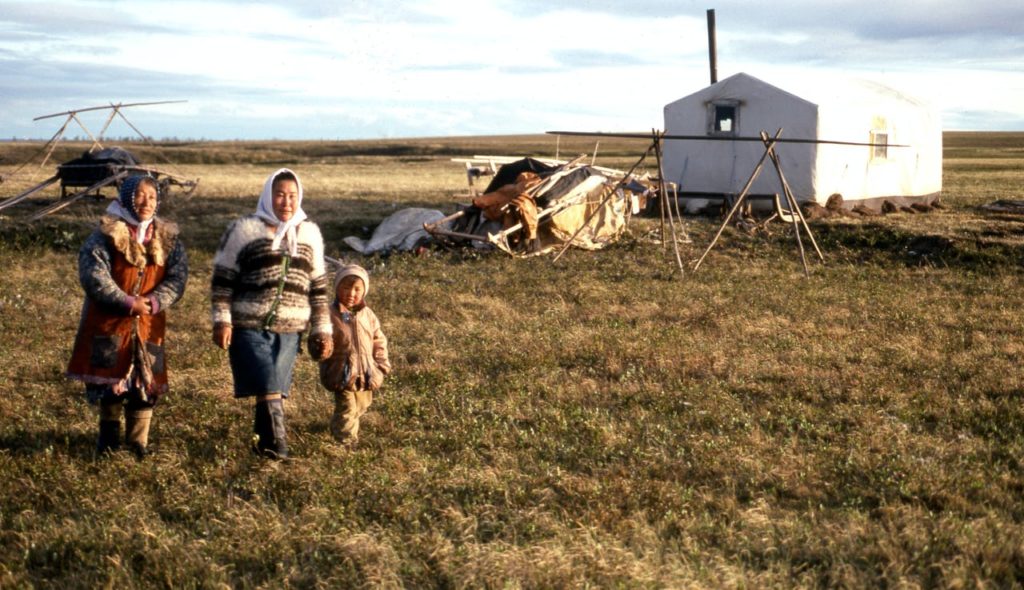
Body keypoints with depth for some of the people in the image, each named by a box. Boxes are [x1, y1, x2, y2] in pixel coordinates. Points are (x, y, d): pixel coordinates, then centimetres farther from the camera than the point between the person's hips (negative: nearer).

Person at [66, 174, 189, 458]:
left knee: (146, 381, 4)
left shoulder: (167, 237, 5)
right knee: (109, 377, 5)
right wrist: (127, 302, -21)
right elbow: (93, 275, -16)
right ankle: (110, 432, 24)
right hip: (108, 320, -3)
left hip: (149, 322, 3)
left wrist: (154, 301, -18)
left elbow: (177, 277, -1)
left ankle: (138, 441, 16)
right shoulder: (106, 234, -7)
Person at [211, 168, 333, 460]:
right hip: (249, 326, -3)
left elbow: (319, 286, 14)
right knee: (268, 387, -10)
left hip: (289, 329, 3)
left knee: (273, 388, 6)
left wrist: (323, 329, 10)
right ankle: (277, 443, -3)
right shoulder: (244, 229, 0)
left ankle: (263, 441, 21)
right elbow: (222, 279, 0)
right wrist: (222, 320, -8)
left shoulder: (309, 232, 12)